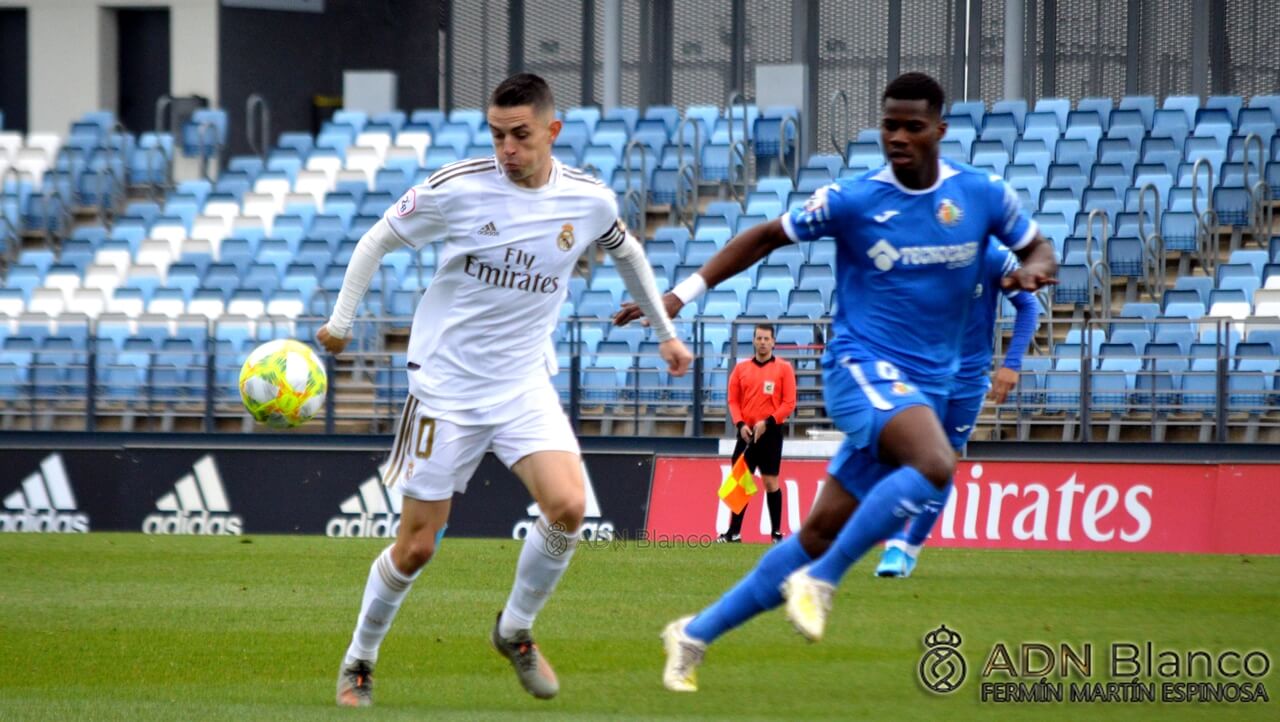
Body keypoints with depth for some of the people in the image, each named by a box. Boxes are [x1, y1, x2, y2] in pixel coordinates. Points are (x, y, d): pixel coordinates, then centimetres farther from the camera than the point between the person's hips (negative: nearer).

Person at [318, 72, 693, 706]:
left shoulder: (589, 200, -3)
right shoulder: (457, 188, -13)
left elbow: (626, 253, 20)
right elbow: (376, 242, 2)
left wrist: (665, 332, 26)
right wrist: (341, 324, 5)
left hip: (525, 385, 3)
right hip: (445, 385, -3)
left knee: (567, 506, -21)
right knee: (417, 545, -1)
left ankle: (514, 630, 4)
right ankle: (359, 661, 22)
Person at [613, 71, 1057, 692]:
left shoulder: (982, 195, 2)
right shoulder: (852, 199, -6)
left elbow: (1037, 249, 16)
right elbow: (767, 237, 7)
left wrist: (1032, 269, -9)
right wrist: (681, 295, 4)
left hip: (926, 386, 4)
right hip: (862, 367, -4)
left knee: (820, 536, 4)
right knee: (936, 466, -34)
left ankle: (696, 634, 16)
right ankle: (820, 581, -22)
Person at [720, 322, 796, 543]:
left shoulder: (783, 368, 0)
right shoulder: (741, 368, 9)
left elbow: (789, 403, -5)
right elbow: (733, 401, 8)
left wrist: (768, 422, -15)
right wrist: (740, 424, -8)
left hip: (770, 432, -3)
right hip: (746, 432, 3)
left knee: (771, 482, -2)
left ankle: (777, 532, 4)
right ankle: (734, 532, 5)